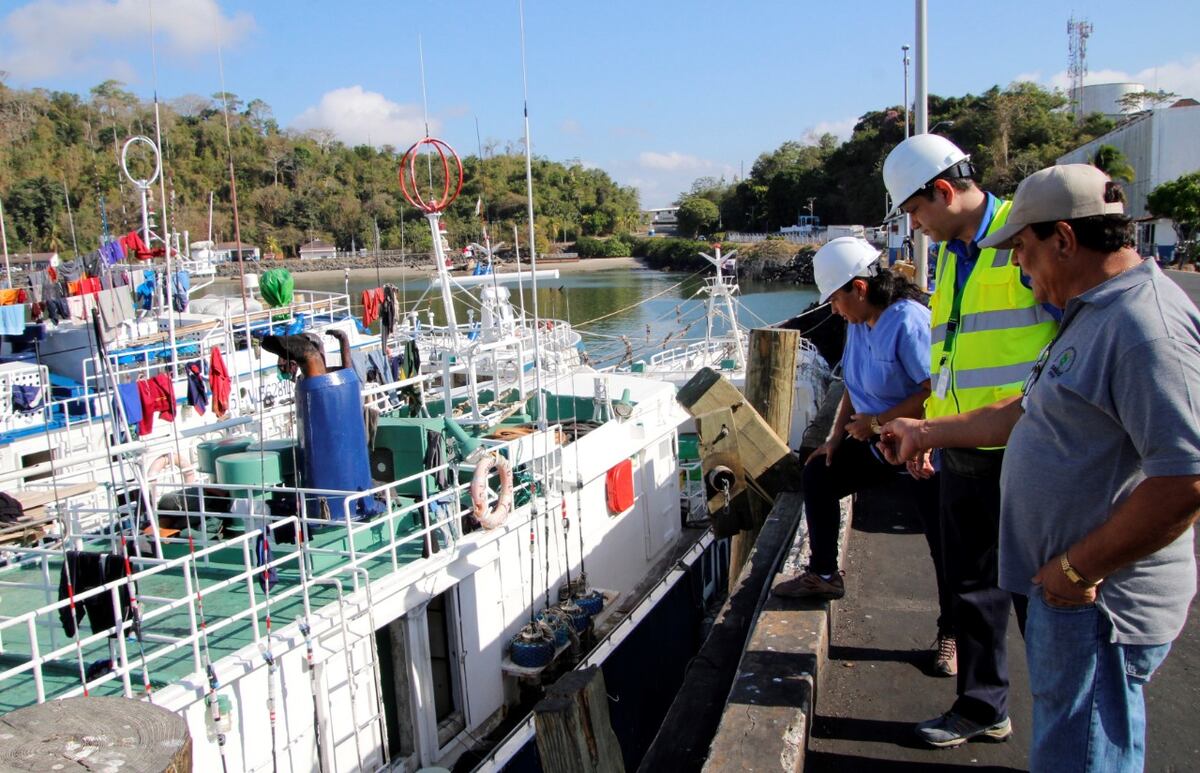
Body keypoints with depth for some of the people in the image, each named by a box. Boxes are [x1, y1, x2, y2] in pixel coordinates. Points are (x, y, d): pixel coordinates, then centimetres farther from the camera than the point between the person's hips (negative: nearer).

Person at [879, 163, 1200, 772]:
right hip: (1068, 589, 10)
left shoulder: (1148, 327, -23)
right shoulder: (1094, 312, 13)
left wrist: (1077, 570, -22)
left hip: (1099, 603, -10)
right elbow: (1030, 412, 23)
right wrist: (928, 432, 25)